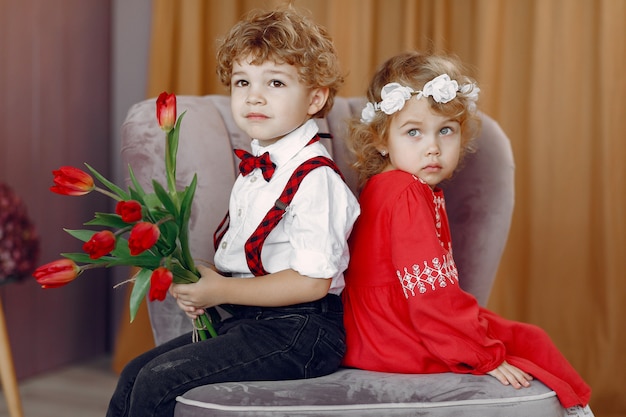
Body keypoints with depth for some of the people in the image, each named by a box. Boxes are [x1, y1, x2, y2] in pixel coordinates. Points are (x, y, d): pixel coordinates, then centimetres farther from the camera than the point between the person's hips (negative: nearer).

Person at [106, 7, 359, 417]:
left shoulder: (316, 178, -17)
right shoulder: (254, 169, 12)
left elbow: (312, 281, -23)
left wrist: (221, 290, -17)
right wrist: (201, 278, 0)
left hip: (297, 331, -9)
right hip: (245, 320, 9)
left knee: (158, 381, -17)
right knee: (135, 373, 8)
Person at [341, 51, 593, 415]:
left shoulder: (386, 188, 11)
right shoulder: (407, 195, -21)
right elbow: (430, 293, -24)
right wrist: (484, 357, -20)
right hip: (400, 347, -10)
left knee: (526, 337, 12)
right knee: (529, 341, -5)